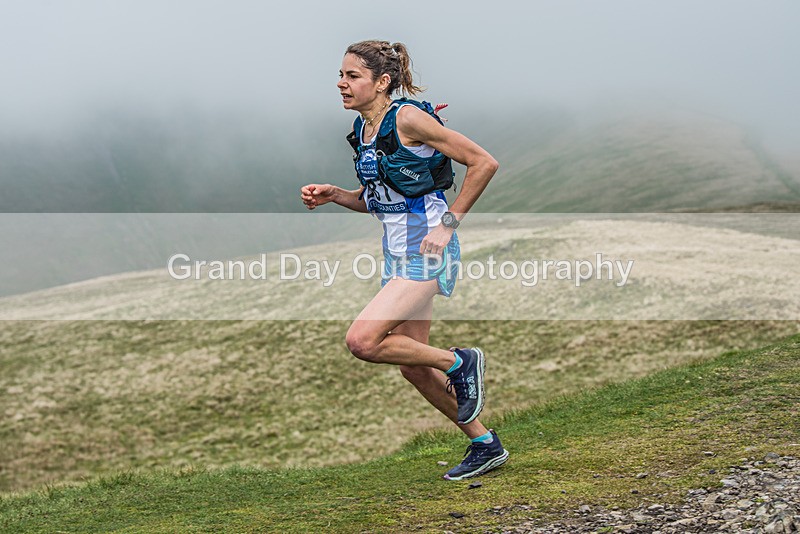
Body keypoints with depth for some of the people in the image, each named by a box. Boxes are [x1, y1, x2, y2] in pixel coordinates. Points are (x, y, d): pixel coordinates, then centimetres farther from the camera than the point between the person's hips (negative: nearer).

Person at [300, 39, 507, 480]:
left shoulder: (407, 118, -15)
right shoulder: (361, 128, 9)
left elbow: (483, 163, -14)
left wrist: (448, 222, -14)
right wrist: (333, 195, 2)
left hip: (425, 249, -9)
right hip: (396, 251, 9)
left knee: (362, 341, -20)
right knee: (412, 365, 11)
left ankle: (459, 363, 0)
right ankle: (485, 445, 26)